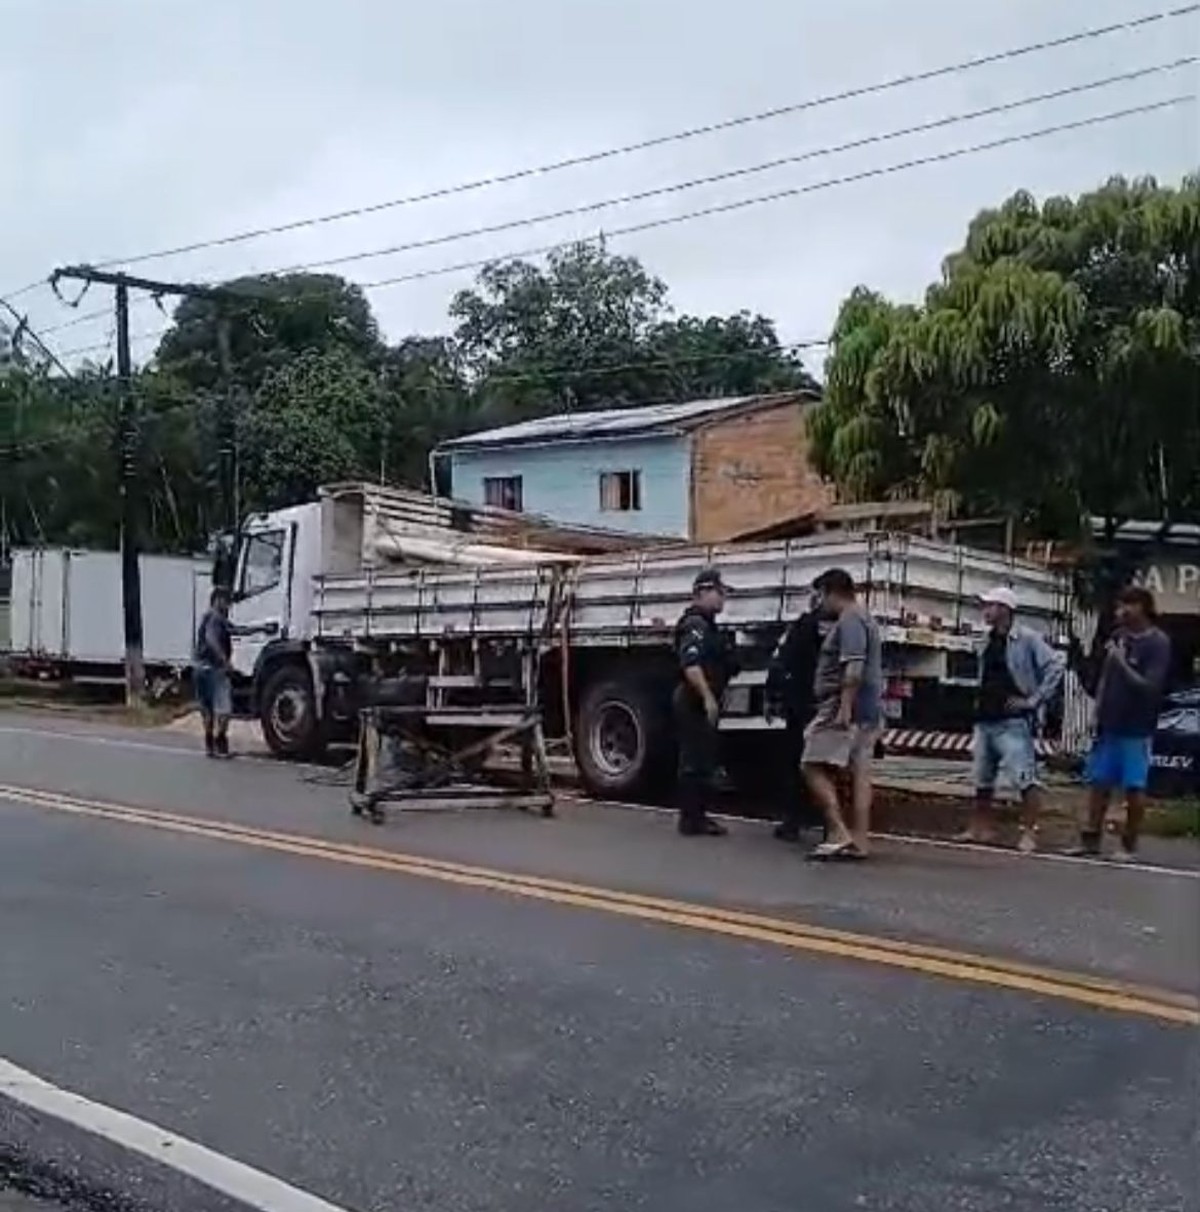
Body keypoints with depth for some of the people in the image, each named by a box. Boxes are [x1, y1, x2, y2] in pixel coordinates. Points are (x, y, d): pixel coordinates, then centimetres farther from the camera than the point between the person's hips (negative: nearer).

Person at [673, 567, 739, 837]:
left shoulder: (708, 625, 19)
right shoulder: (694, 624, -13)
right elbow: (690, 665, -26)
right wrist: (707, 697, -31)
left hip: (703, 703, 11)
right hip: (694, 703, -11)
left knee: (705, 759, 14)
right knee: (695, 761, -8)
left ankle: (698, 815, 21)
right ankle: (690, 819, -5)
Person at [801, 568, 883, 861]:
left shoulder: (849, 622, -12)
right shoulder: (866, 621, 21)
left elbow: (854, 669, -23)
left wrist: (844, 709, -26)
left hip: (846, 708, -10)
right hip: (867, 710, 10)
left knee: (815, 767, -8)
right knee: (860, 772, 6)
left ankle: (838, 833, -15)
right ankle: (859, 841, 4)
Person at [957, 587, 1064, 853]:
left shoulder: (1027, 639, -9)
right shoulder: (988, 641, 13)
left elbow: (1056, 666, -16)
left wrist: (1035, 700, -16)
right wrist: (979, 704, 14)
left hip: (1014, 722, -8)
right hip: (985, 721, 8)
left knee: (1025, 778, -12)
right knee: (982, 780, 14)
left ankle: (1028, 834, -9)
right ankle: (981, 828, 25)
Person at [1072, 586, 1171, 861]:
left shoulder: (1158, 643, -11)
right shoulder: (1119, 636, 6)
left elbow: (1151, 687, -17)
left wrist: (1122, 664, -23)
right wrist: (1099, 709, 11)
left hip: (1136, 730, -6)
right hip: (1109, 724, 6)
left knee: (1134, 787, 4)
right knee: (1098, 782, 9)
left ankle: (1128, 844, 14)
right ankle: (1091, 838, 17)